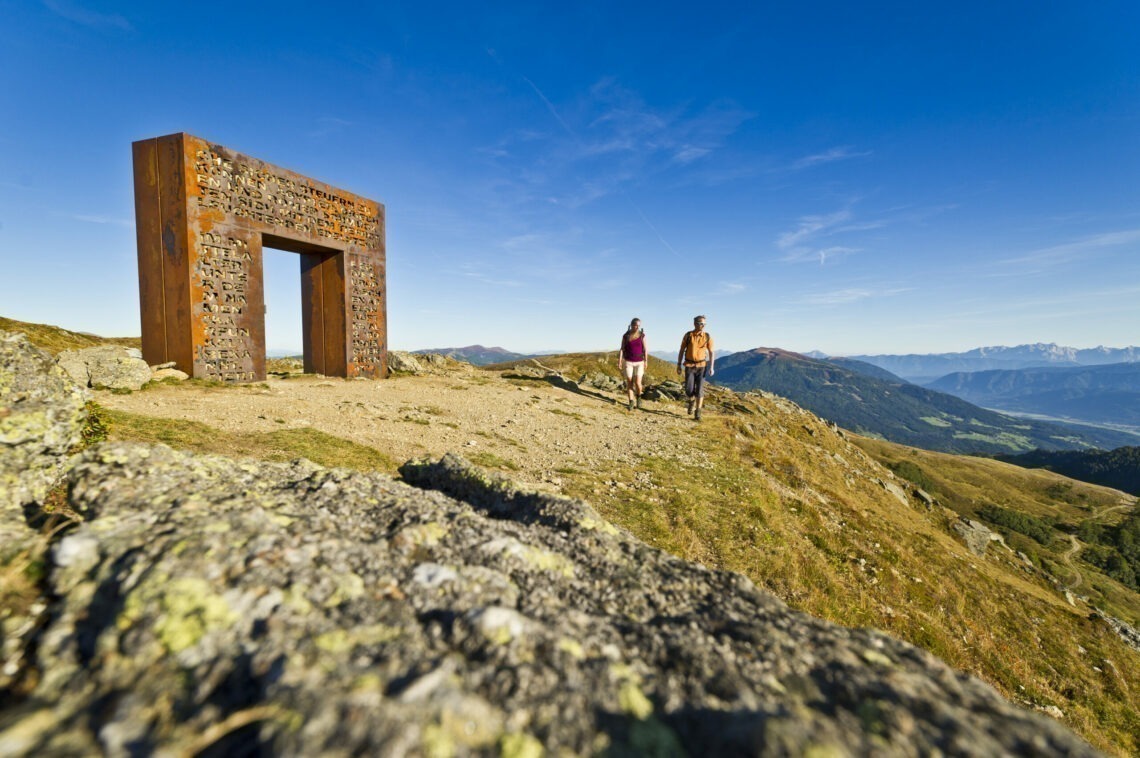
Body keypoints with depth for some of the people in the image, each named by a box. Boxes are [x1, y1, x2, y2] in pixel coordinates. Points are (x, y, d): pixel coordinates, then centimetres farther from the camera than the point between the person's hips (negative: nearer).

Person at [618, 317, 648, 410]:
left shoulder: (642, 335, -4)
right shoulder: (625, 336, -2)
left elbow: (645, 349, -3)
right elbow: (622, 349, -3)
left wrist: (646, 362, -8)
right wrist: (619, 361, -11)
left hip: (639, 362, -1)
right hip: (628, 362, 1)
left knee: (637, 383, -9)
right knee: (629, 383, -2)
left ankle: (638, 396, 21)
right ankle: (631, 402, 9)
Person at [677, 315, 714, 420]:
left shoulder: (707, 337, -2)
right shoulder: (688, 335, -3)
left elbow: (711, 353, 1)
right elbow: (681, 351, 2)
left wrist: (711, 367, -7)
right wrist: (678, 365, 0)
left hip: (701, 366, 0)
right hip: (689, 366, 0)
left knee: (699, 390, -5)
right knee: (689, 389, -6)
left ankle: (697, 413, 6)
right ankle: (692, 401, 28)